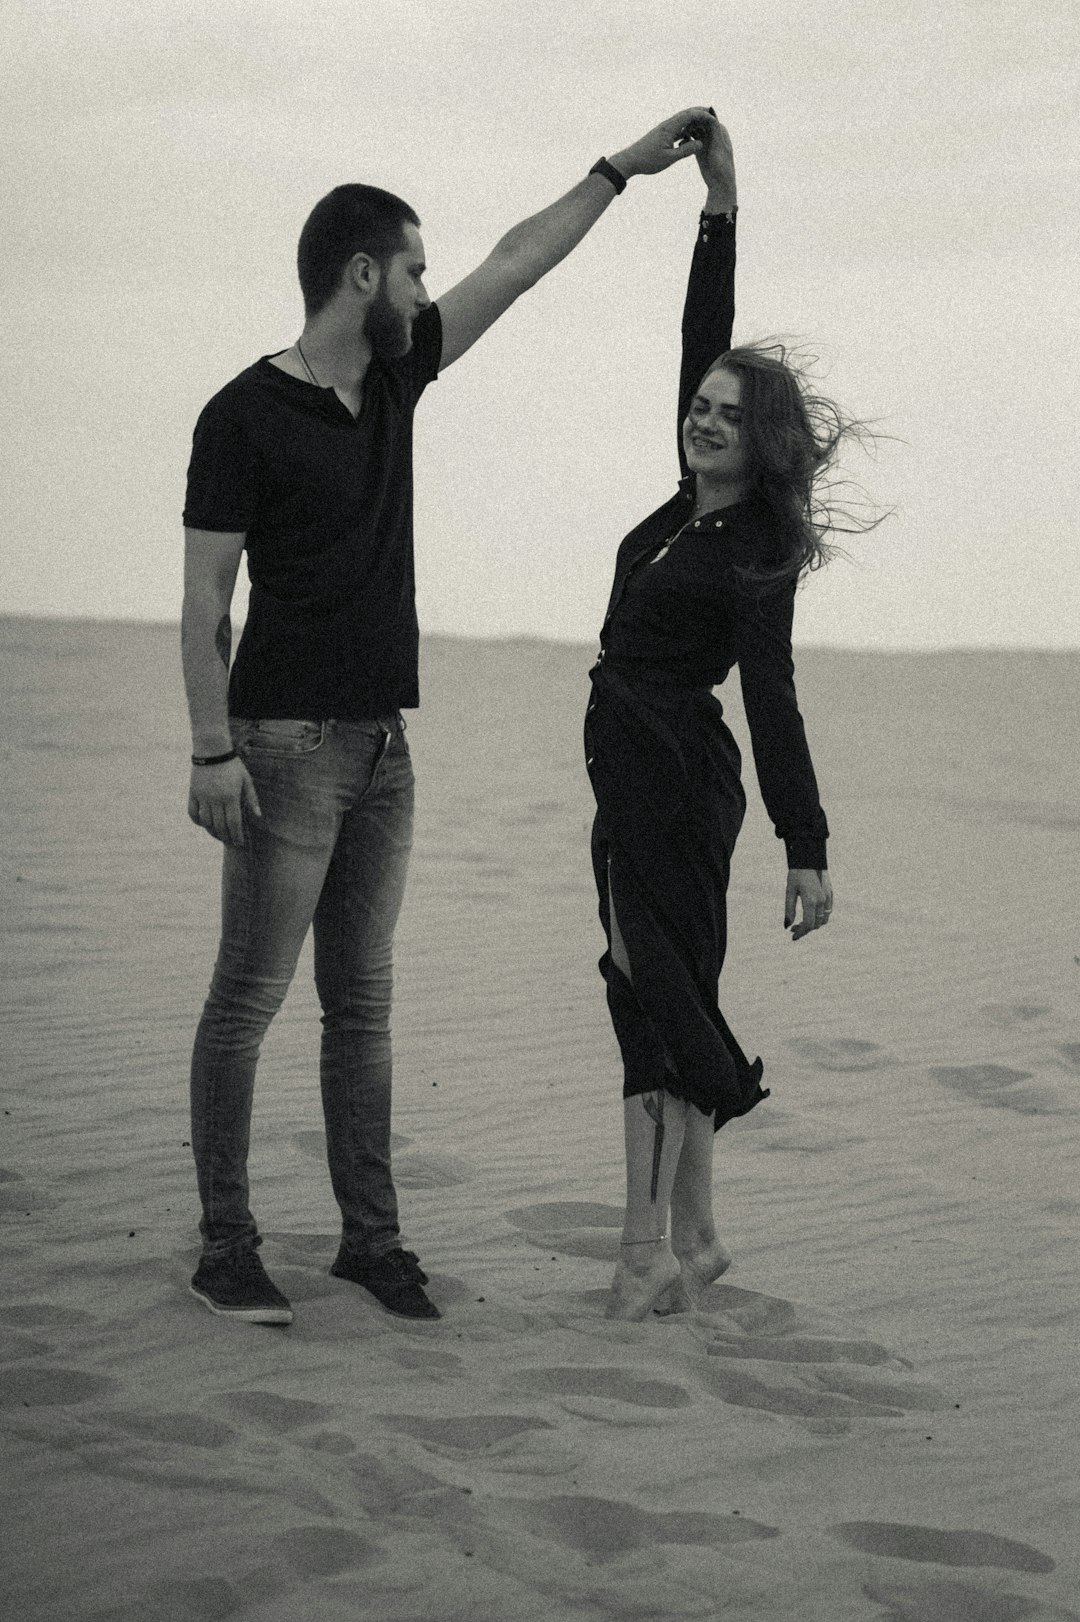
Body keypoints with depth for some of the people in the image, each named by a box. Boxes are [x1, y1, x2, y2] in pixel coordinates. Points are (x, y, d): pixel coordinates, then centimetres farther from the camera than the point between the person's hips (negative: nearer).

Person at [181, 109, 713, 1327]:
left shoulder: (394, 379, 11)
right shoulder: (243, 416, -9)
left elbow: (516, 266, 18)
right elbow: (203, 597, -10)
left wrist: (622, 169, 21)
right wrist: (213, 749, -17)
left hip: (381, 743, 7)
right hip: (288, 739, -7)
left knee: (361, 1000, 9)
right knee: (249, 995, -4)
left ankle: (370, 1235, 14)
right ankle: (225, 1246, 0)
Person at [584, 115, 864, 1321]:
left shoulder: (754, 559, -14)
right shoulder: (694, 504, 8)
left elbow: (772, 704, -18)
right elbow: (704, 341, 11)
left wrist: (809, 853, -19)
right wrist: (720, 208, 7)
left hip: (672, 781, -9)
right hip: (643, 778, 9)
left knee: (659, 994, -10)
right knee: (665, 995, 8)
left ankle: (652, 1245, -11)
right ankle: (688, 1234, 12)